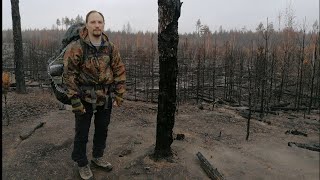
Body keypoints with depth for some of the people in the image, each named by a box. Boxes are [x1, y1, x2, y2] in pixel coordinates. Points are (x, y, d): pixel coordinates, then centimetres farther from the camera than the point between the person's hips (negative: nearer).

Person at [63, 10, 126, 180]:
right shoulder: (76, 47, -13)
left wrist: (118, 96, 1)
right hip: (85, 98, -4)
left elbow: (120, 71, 5)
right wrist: (75, 100, -15)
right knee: (82, 133, 10)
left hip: (106, 98, 4)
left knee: (102, 129, 19)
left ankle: (98, 157, 42)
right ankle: (82, 164, 31)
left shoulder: (110, 48, 0)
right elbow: (68, 74, -13)